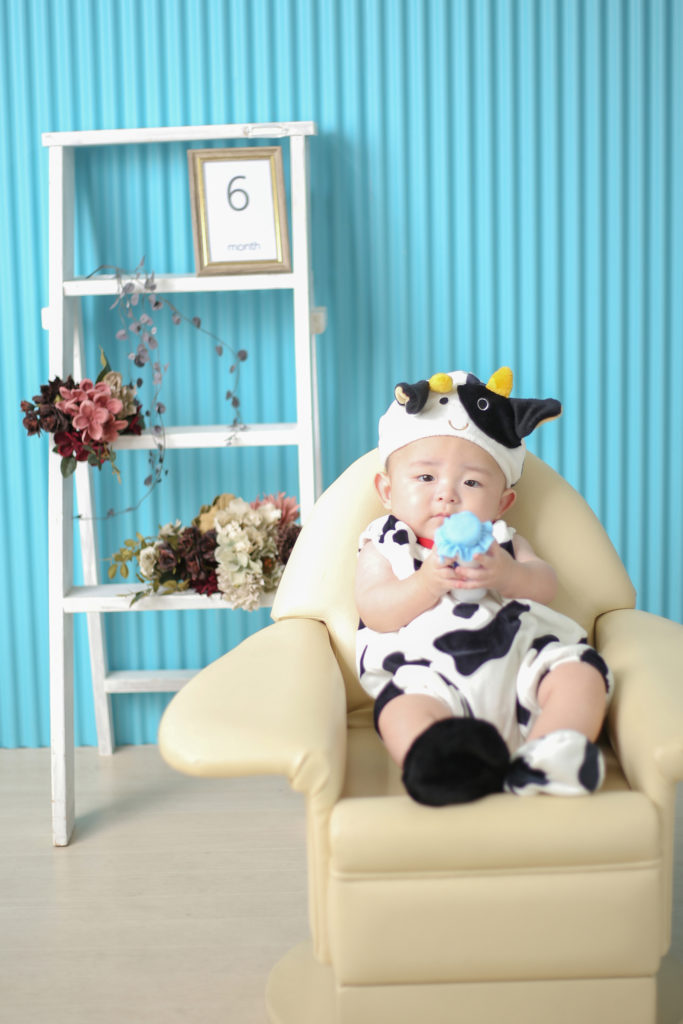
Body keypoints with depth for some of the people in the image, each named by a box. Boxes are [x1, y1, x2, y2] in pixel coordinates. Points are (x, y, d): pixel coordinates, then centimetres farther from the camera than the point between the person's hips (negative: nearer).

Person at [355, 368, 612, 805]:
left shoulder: (501, 541, 23)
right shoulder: (384, 546, 15)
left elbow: (546, 584, 6)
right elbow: (374, 612, -1)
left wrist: (507, 575, -17)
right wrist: (426, 583, -18)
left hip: (519, 658, 4)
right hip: (431, 673, -3)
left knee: (581, 672, -20)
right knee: (401, 709, -32)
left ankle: (547, 751, -42)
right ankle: (448, 761, -60)